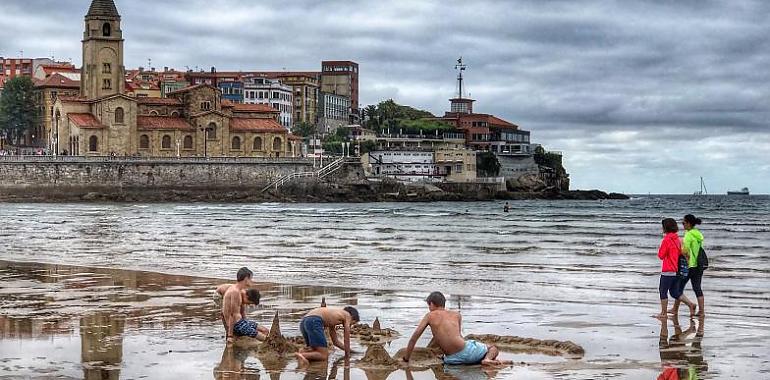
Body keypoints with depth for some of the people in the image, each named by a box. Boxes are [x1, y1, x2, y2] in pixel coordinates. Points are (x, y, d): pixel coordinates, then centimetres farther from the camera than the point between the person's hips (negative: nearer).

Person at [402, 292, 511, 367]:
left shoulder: (430, 316, 10)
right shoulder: (457, 315, 16)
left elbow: (414, 338, 4)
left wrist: (406, 359, 12)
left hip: (452, 359, -1)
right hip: (466, 350, 1)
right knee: (493, 348, 25)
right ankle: (487, 359, -12)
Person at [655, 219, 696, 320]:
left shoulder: (667, 239, -14)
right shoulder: (678, 239, 9)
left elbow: (661, 255, -10)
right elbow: (681, 253, 16)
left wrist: (659, 250, 5)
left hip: (668, 271, -8)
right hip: (677, 270, 8)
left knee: (663, 291, 4)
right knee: (675, 292, 14)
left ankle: (663, 313, 7)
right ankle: (691, 304, 0)